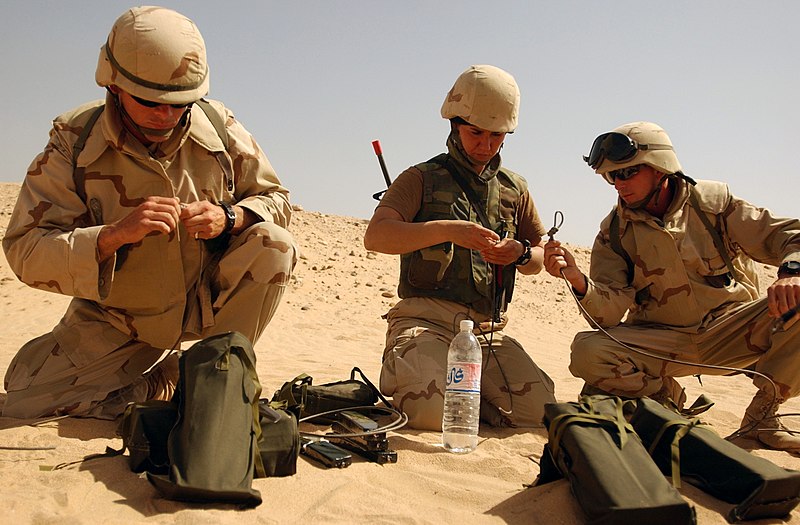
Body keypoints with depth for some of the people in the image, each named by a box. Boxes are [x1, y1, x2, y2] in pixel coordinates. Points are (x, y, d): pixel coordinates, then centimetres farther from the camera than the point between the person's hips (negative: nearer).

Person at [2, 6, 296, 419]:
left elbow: (275, 199, -4)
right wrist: (113, 235, -39)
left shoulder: (218, 125, -13)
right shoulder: (73, 140, -17)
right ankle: (158, 385, 11)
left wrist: (229, 218, -27)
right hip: (116, 320, 0)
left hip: (207, 300, 1)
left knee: (274, 244, -24)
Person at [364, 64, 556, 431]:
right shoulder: (421, 179, 5)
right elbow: (376, 237, -12)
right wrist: (447, 229, -26)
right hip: (426, 321, -4)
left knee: (540, 410, -14)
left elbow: (537, 261, 24)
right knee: (434, 412, -28)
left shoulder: (514, 189, 19)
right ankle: (398, 375, 5)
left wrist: (520, 253, -2)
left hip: (488, 332, 5)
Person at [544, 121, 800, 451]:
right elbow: (610, 313, -12)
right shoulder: (614, 232, -3)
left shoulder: (712, 201, -3)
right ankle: (665, 396, 3)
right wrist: (577, 279, -32)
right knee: (587, 353, -27)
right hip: (662, 342, 0)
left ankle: (761, 414, -6)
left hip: (731, 330, 1)